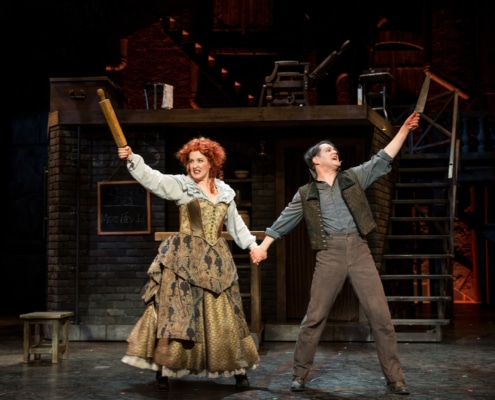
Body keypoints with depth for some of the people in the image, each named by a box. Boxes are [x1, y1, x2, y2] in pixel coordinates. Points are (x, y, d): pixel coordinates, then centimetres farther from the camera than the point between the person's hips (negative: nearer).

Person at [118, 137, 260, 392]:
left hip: (216, 258, 4)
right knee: (175, 310, -3)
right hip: (184, 257, -3)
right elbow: (152, 178, -17)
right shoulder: (180, 185, -2)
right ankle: (164, 370, 6)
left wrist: (252, 244, 20)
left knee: (224, 315, 9)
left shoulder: (225, 192, 11)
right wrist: (132, 159, -32)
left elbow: (235, 223, 22)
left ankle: (239, 370, 18)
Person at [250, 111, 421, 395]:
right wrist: (262, 246, 7)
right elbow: (284, 221, 13)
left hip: (359, 251, 2)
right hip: (329, 255, -1)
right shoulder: (306, 194, 10)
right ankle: (300, 374, 16)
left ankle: (395, 378, 8)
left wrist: (405, 129, 5)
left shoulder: (354, 177, 14)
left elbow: (383, 159, 11)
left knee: (380, 314, -1)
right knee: (315, 317, 2)